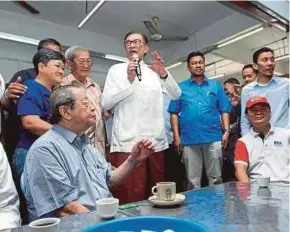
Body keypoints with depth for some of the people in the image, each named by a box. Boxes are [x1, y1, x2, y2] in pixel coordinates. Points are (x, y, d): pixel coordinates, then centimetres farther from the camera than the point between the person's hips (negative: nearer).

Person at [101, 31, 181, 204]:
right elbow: (106, 103, -3)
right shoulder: (116, 70, 7)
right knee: (130, 198, -5)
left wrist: (164, 74, -11)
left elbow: (176, 95, 5)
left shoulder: (155, 70, 16)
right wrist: (128, 81, -12)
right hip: (127, 143, -3)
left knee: (155, 195, 12)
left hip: (156, 142, 4)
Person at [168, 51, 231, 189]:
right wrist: (176, 136, -2)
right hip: (189, 139, 0)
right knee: (193, 180, 9)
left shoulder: (216, 85, 11)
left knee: (215, 178, 9)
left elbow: (224, 111, 8)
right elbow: (174, 113, 5)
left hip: (213, 138, 1)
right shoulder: (181, 87, 8)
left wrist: (226, 131, -4)